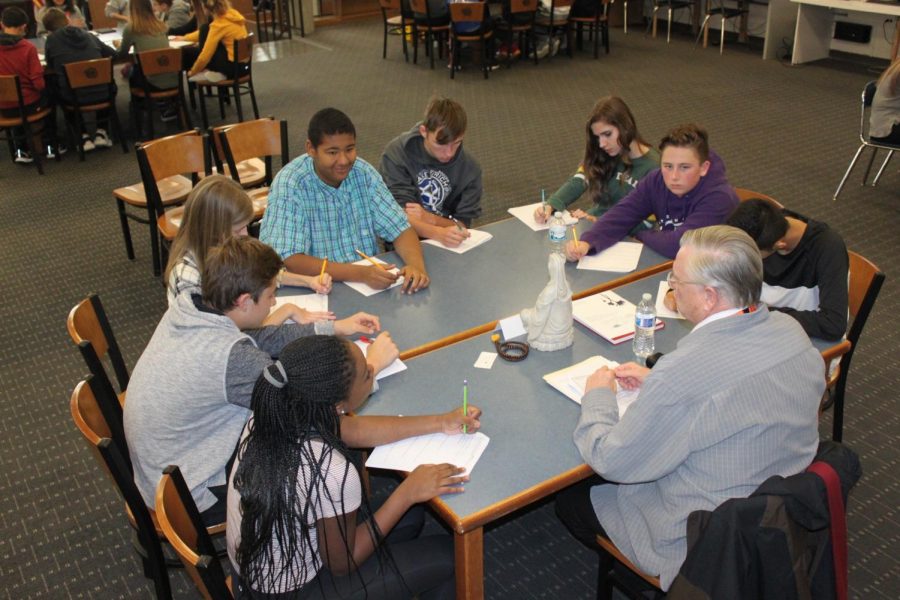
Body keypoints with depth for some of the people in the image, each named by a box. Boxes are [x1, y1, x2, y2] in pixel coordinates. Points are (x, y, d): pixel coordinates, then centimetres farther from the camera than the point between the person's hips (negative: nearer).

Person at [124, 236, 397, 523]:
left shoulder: (185, 310, -10)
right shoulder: (231, 357, -34)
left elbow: (258, 338, 6)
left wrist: (336, 327, 8)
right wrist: (372, 364, -10)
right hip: (189, 499, -7)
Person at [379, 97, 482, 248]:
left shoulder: (470, 169, -4)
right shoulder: (397, 154, -11)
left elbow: (463, 224, -3)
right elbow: (400, 216, -18)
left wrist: (430, 219, -22)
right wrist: (439, 234, -35)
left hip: (450, 246, 2)